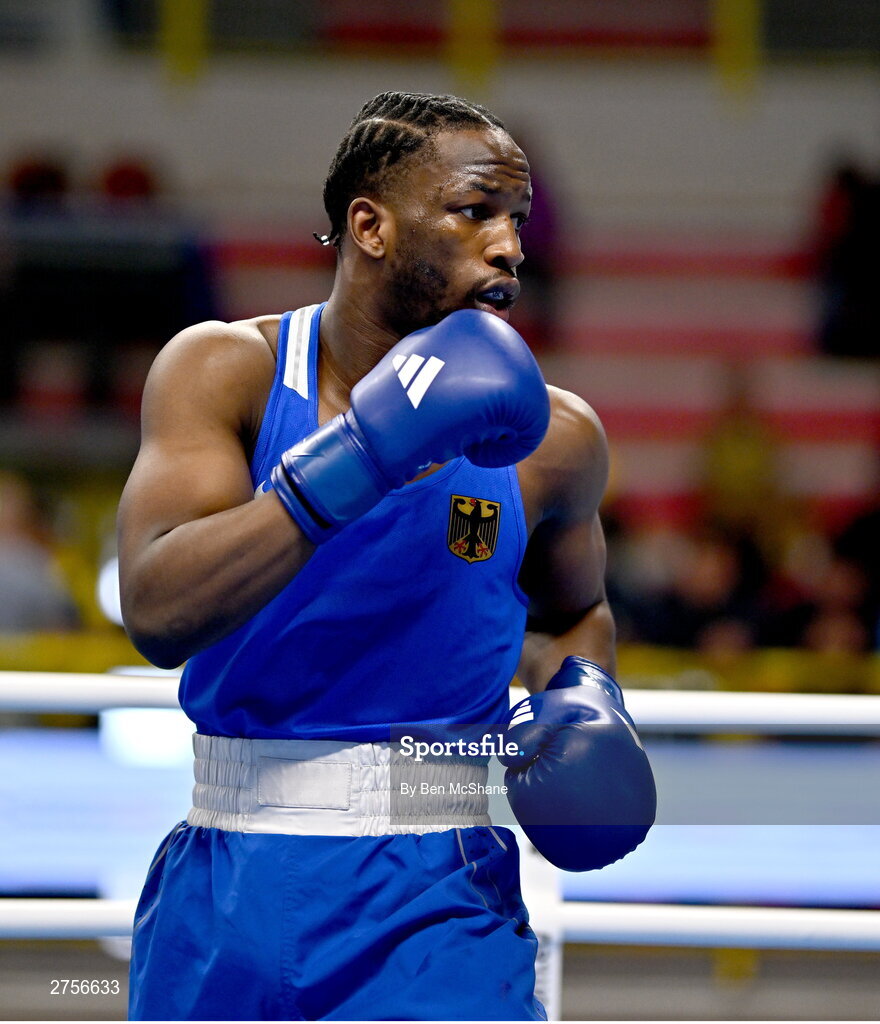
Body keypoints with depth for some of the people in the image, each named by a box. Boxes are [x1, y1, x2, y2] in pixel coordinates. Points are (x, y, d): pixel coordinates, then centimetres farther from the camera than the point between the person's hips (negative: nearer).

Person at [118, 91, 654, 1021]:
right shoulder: (224, 371, -5)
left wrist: (582, 693, -1)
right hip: (229, 893, 0)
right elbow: (157, 612, -20)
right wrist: (362, 453, -25)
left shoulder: (549, 439, 1)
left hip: (437, 908, 0)